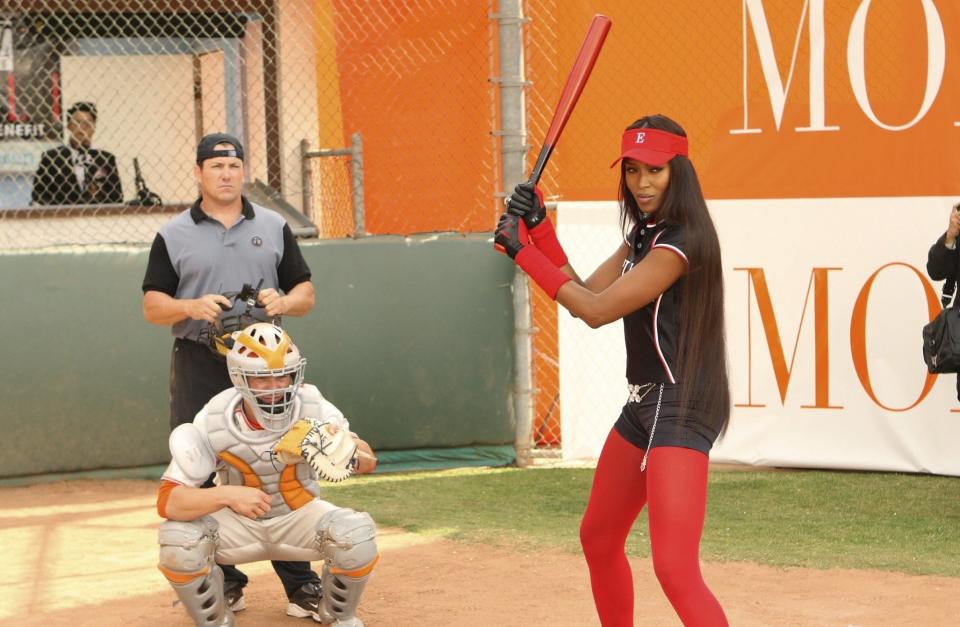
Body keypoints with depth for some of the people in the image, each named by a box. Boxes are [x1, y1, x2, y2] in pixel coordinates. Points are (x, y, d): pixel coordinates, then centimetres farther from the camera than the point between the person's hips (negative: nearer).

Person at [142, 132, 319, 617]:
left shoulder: (273, 227, 10)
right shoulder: (173, 235, 6)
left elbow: (305, 293, 11)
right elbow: (152, 306, 4)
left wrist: (283, 302, -12)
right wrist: (192, 307, -16)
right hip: (199, 366, 0)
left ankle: (299, 581, 3)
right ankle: (223, 582, 11)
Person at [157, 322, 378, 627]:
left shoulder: (311, 405, -20)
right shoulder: (213, 422, -25)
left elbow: (368, 461, -22)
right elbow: (167, 501, -29)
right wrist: (226, 494, -47)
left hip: (299, 515, 1)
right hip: (238, 521, -1)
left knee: (357, 533, -30)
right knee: (178, 538, -30)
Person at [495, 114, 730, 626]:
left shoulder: (679, 243, -18)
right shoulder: (644, 234, 12)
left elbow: (596, 311, -18)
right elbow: (585, 294, 14)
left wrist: (522, 252, -11)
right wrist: (538, 227, 4)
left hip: (681, 409, -10)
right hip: (644, 405, 10)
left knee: (675, 570, -22)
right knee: (597, 540, 23)